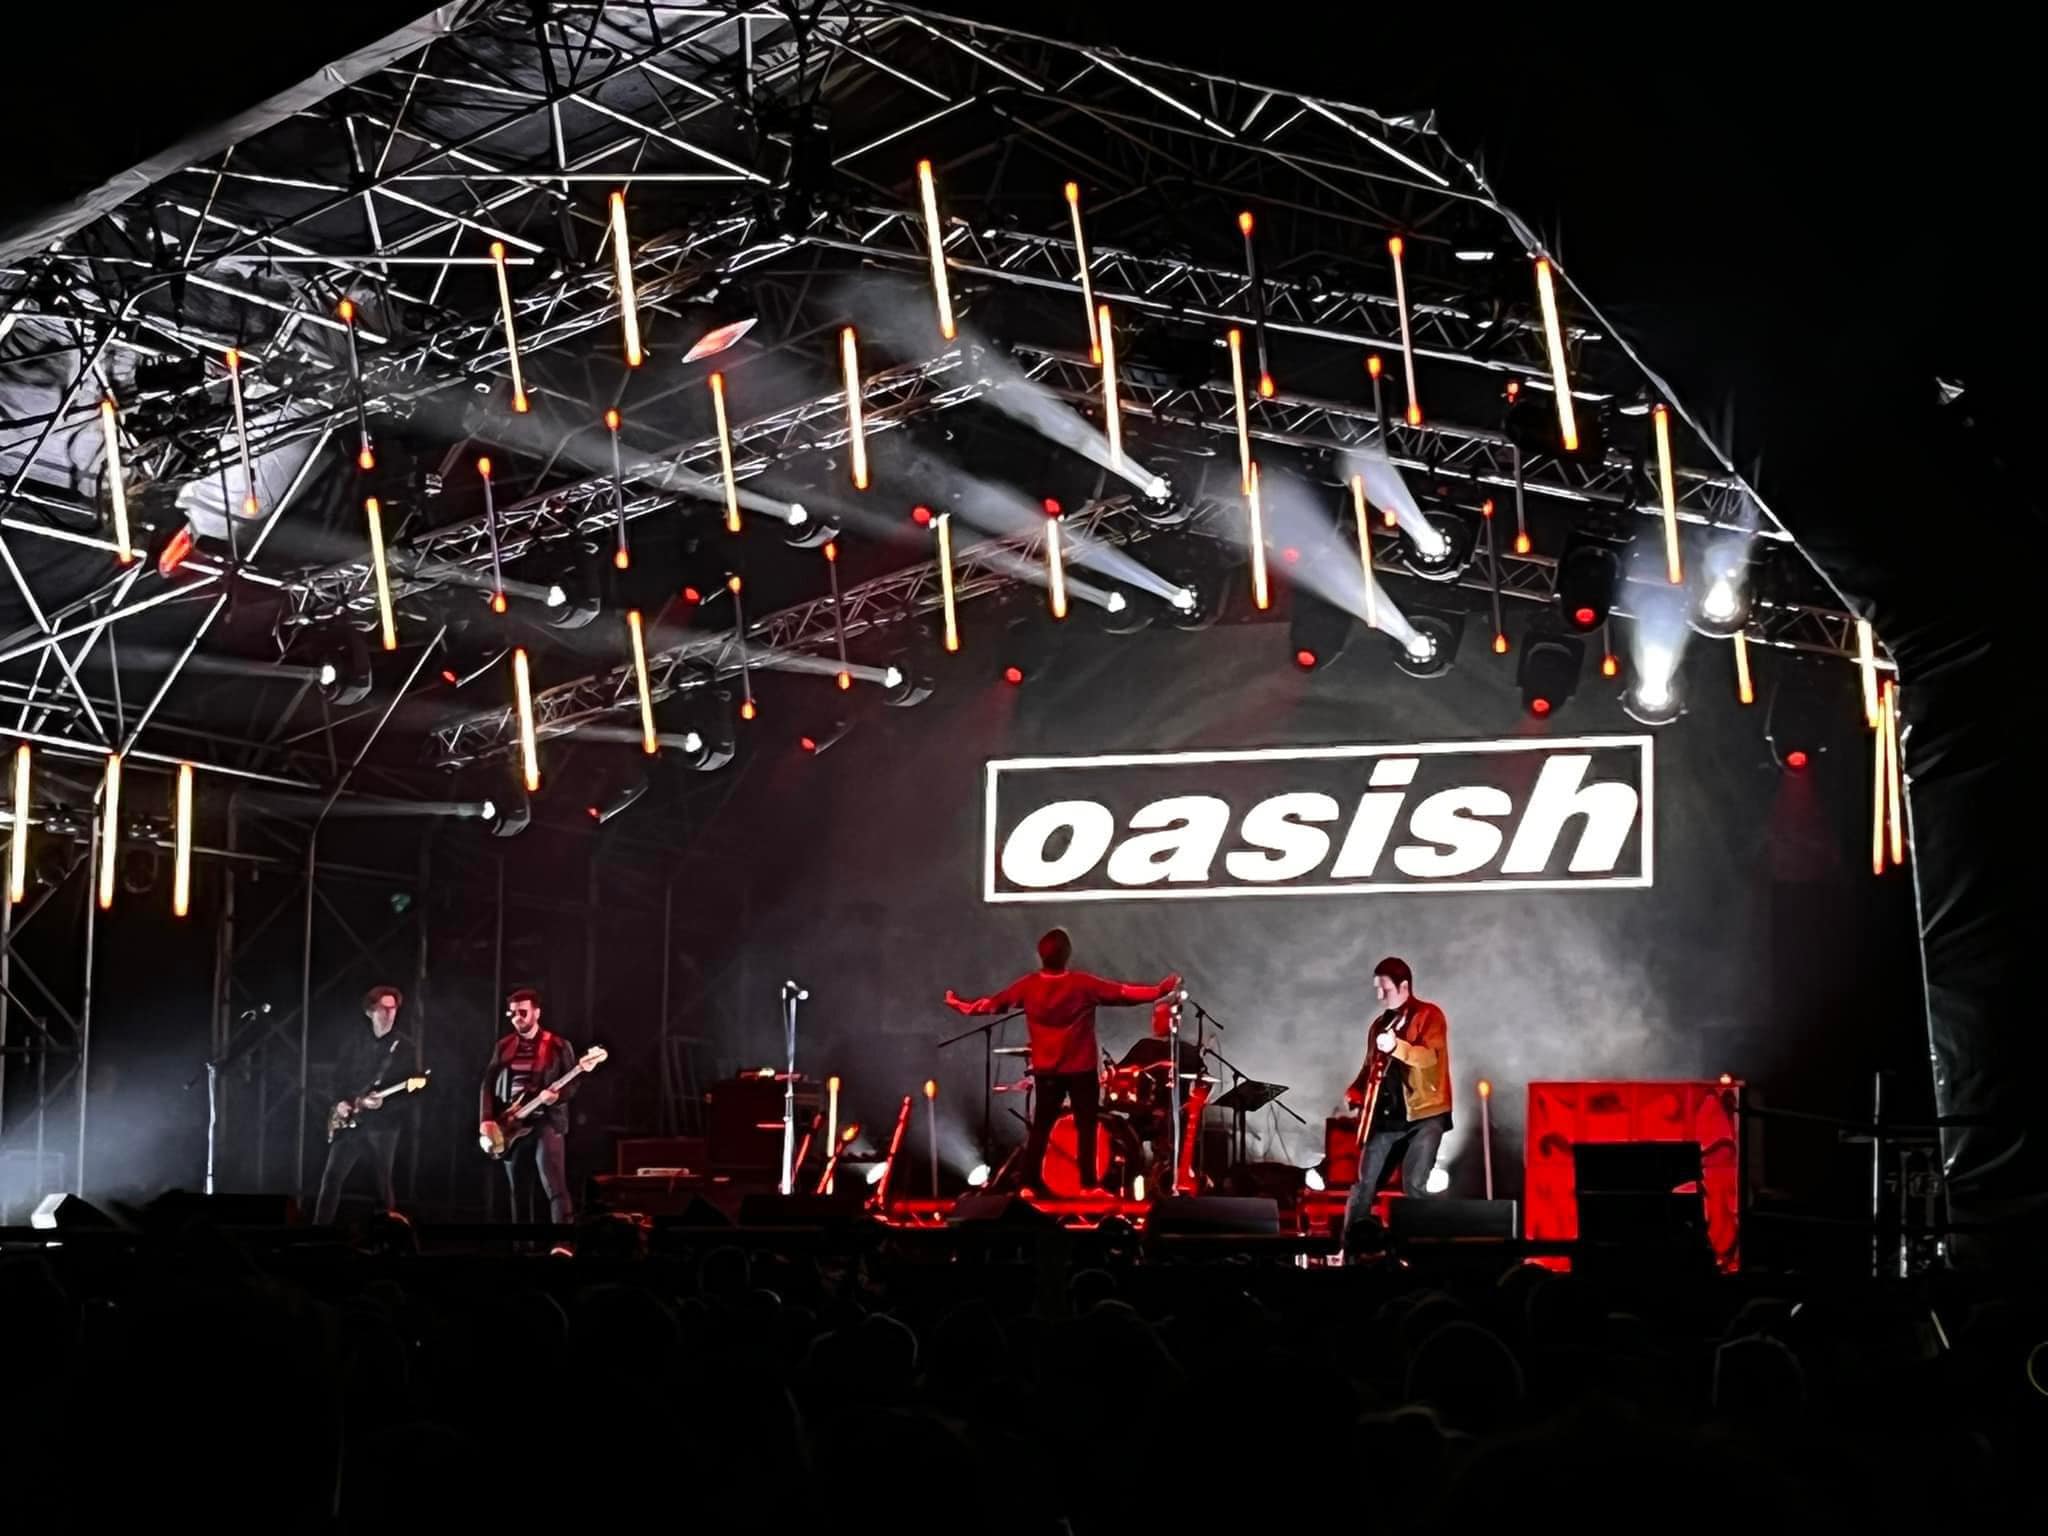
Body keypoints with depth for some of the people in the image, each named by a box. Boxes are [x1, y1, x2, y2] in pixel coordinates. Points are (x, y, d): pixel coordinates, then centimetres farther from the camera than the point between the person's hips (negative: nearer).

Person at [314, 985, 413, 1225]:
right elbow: (338, 1076, 9)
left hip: (383, 1124, -2)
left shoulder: (403, 1047, 0)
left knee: (384, 1183, 2)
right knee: (332, 1177, -4)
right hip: (349, 1120, 2)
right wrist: (340, 1102, -7)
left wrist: (382, 1101, -22)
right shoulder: (355, 1040, 7)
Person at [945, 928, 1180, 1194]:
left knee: (1040, 1127, 11)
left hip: (1045, 1070, 3)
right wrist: (1161, 990, -6)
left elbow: (991, 1004, 4)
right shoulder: (1083, 984, -13)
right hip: (1081, 1069, -3)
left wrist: (958, 1004, 19)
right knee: (1086, 1127, 7)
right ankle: (1089, 1184, 6)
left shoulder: (1028, 986, -5)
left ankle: (1027, 1183, 9)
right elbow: (1124, 993, -12)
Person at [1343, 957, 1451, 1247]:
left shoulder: (1429, 1015, -3)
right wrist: (1355, 1094, 2)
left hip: (1425, 1115, -6)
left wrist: (1396, 1047, -36)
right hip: (1386, 1116, 6)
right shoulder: (1379, 1025, 16)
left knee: (1414, 1185, -14)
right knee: (1364, 1183, 3)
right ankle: (1349, 1243, 8)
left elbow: (1431, 1056, -19)